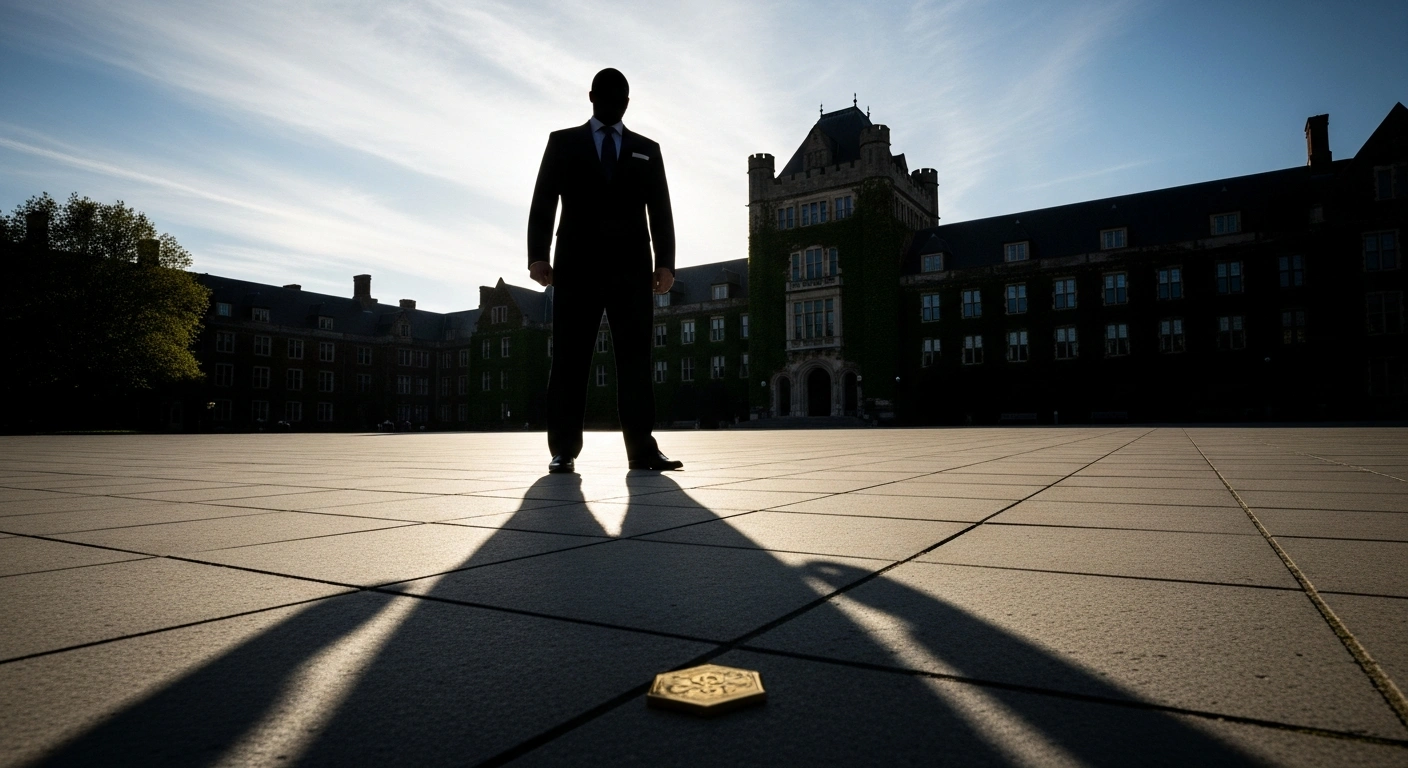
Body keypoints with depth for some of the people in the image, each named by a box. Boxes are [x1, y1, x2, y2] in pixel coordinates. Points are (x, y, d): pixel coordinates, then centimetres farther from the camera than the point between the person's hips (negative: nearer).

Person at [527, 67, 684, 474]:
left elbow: (660, 211, 11)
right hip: (577, 265, -1)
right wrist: (538, 255, -8)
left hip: (631, 267, 1)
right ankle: (563, 451, 0)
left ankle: (642, 448, -4)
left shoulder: (647, 150, 19)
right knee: (569, 358, -3)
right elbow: (543, 203, 6)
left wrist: (665, 262, -3)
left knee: (635, 357, -4)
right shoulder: (563, 142, 15)